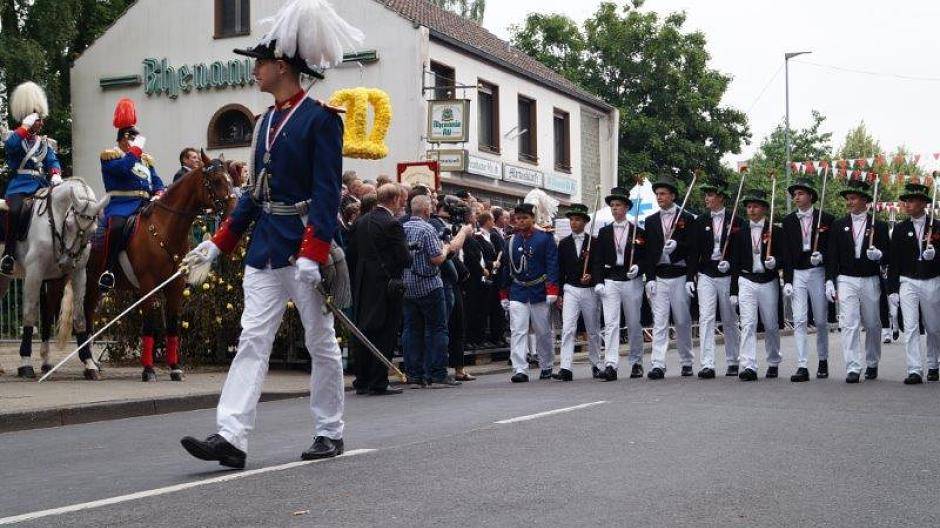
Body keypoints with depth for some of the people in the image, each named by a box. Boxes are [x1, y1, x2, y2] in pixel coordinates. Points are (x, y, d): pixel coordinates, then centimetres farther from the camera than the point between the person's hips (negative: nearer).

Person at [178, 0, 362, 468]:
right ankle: (231, 438, -4)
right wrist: (218, 244, 14)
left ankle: (330, 434, 19)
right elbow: (257, 190, 17)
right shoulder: (268, 120, 13)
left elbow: (327, 193, -16)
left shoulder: (320, 119, -10)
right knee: (252, 338, 0)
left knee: (321, 343, 6)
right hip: (264, 247, 7)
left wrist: (312, 254, -24)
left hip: (304, 247, -7)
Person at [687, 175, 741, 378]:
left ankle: (732, 362, 22)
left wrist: (729, 263, -15)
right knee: (706, 318, -10)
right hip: (706, 275, 1)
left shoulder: (735, 221, 1)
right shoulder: (700, 222, 7)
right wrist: (690, 277, 0)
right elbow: (694, 252, 6)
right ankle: (707, 365, -14)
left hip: (727, 276, -1)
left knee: (730, 321, 10)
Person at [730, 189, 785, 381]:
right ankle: (749, 367, -16)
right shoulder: (740, 233, 8)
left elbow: (784, 258, 2)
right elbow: (735, 263, 9)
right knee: (747, 324, -11)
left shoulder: (776, 232, 2)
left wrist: (774, 262, -21)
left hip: (769, 282, -1)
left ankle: (773, 364, 28)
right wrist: (734, 291, 7)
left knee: (771, 326, 9)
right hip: (746, 281, 1)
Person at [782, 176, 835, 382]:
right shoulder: (788, 221, 8)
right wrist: (787, 280, 0)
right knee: (799, 320, -7)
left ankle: (823, 361, 26)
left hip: (818, 272, -1)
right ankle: (802, 367, -8)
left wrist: (821, 255, -16)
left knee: (821, 320, 7)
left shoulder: (826, 219, 1)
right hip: (797, 273, 1)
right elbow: (786, 252, 6)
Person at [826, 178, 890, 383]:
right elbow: (832, 256, 5)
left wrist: (878, 254, -19)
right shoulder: (838, 225, 7)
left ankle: (872, 364, 29)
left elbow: (887, 255, 4)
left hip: (870, 281, 0)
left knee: (873, 325, 11)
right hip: (846, 280, 0)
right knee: (849, 324, -9)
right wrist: (830, 281, -3)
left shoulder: (879, 226, 3)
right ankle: (852, 368, -11)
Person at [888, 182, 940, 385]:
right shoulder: (900, 229, 3)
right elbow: (893, 262, 3)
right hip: (908, 283, 0)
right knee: (910, 328, -10)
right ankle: (914, 371, -12)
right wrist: (892, 290, -1)